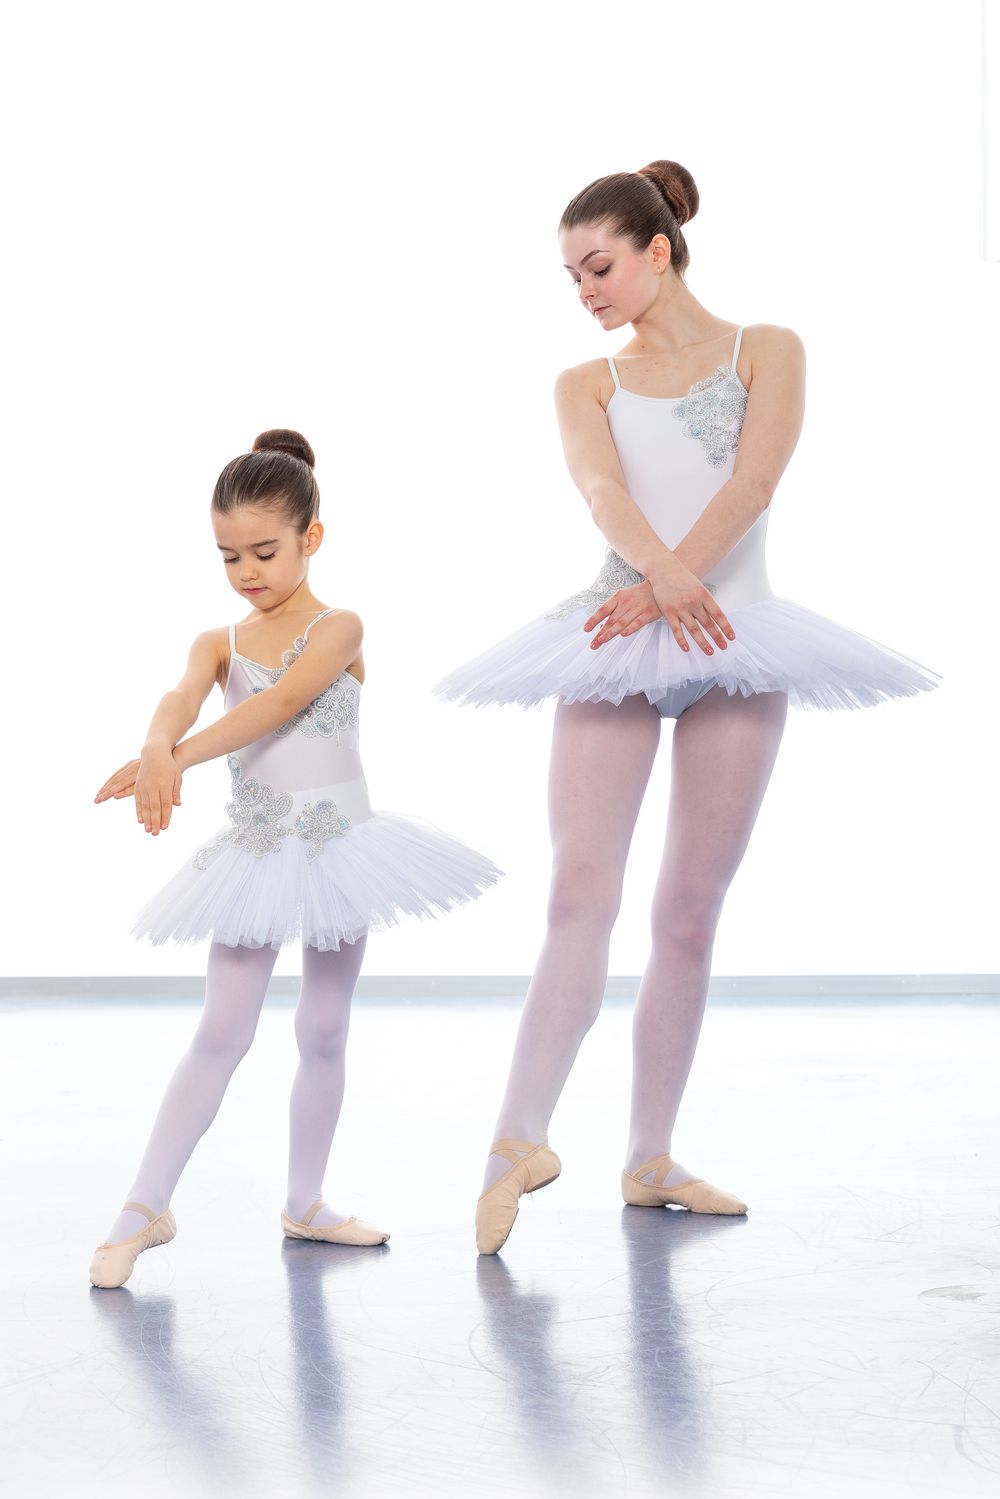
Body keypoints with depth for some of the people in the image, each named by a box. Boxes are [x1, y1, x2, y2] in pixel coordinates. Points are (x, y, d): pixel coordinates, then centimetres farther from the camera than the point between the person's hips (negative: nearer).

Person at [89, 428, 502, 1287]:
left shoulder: (339, 630, -5)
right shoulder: (220, 644, 4)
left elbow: (278, 704, -24)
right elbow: (183, 697, -19)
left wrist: (180, 755, -36)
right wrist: (158, 753, -43)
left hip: (340, 846, -1)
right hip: (256, 855, 1)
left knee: (324, 1034, 8)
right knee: (222, 1034, -3)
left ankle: (305, 1204, 21)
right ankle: (146, 1208, 0)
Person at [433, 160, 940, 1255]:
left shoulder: (766, 351, 9)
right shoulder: (586, 384, 13)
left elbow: (752, 482, -8)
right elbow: (601, 489, -8)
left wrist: (661, 584, -23)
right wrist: (666, 572, -29)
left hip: (733, 638, 0)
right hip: (619, 633, 1)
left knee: (690, 916, 2)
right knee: (580, 894, -14)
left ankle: (650, 1161, 9)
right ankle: (519, 1142, -19)